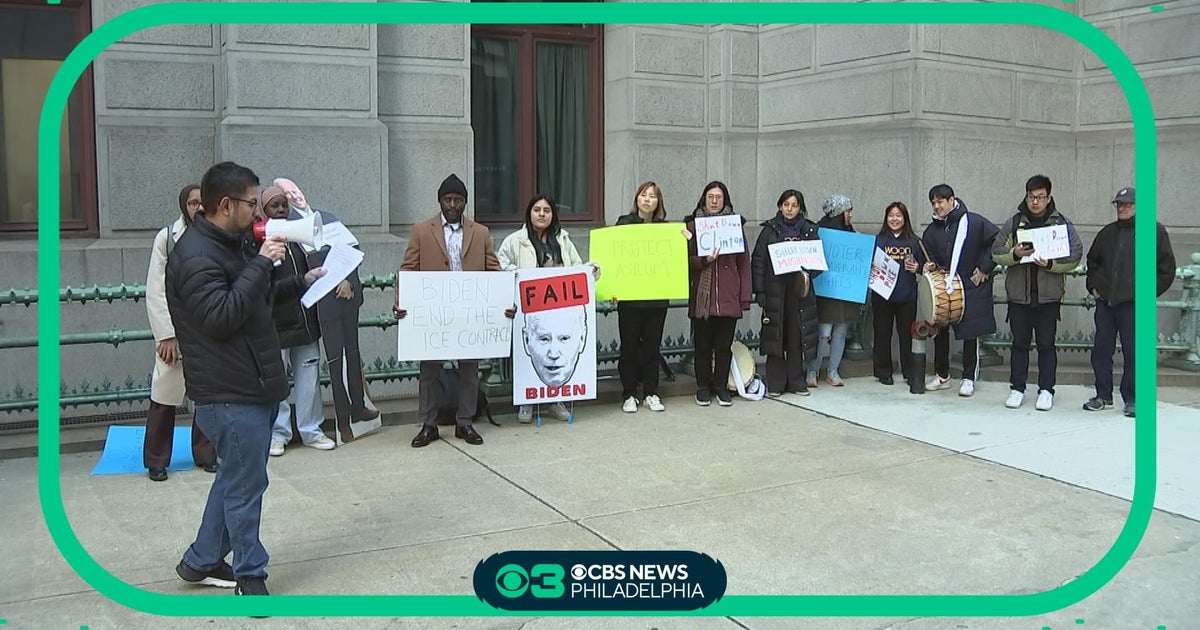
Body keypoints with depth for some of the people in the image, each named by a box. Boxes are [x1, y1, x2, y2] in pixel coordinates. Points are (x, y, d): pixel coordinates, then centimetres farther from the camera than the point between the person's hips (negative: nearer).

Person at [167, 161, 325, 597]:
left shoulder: (233, 243, 13)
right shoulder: (196, 255, -18)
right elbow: (222, 316, -27)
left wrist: (300, 284, 13)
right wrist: (260, 265, -24)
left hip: (254, 385, 10)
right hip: (230, 393, -10)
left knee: (236, 477, 20)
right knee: (245, 485, 1)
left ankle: (201, 561, 34)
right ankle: (249, 574, 16)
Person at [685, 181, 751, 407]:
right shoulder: (692, 225, 5)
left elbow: (744, 262, 7)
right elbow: (686, 259, 2)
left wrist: (745, 297, 1)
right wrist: (704, 261, -18)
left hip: (728, 297, 1)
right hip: (702, 296, 0)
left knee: (724, 344, 6)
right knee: (702, 344, 6)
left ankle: (721, 386, 18)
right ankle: (703, 387, 17)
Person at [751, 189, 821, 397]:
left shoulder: (809, 231, 9)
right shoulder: (770, 230, 4)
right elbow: (758, 261, 1)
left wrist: (808, 274, -10)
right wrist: (759, 291, -7)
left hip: (801, 292, 2)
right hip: (775, 291, -2)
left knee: (797, 337, 4)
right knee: (775, 337, 0)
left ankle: (796, 381, 14)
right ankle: (775, 383, 7)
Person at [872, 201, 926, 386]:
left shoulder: (914, 241, 6)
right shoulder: (878, 240, 4)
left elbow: (924, 265, 11)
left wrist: (917, 268, -10)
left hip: (907, 296, 1)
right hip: (882, 294, 0)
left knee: (907, 334, 6)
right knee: (882, 334, 5)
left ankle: (910, 371, 16)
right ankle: (884, 372, 14)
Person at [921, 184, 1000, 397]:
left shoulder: (974, 222, -8)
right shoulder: (932, 231, 7)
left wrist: (984, 269, -8)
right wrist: (929, 265, -5)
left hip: (972, 286, -5)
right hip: (943, 287, 5)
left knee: (970, 333, 0)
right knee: (939, 331, 6)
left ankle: (969, 378, 10)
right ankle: (942, 375, 19)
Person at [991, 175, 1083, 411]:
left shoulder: (1063, 224, 1)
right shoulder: (1014, 223, 5)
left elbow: (1075, 257, -4)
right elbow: (996, 252, 1)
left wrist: (1050, 264, -20)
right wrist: (1014, 254, -19)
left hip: (1049, 295, -1)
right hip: (1018, 294, 1)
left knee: (1046, 344, 5)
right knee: (1020, 343, 8)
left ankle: (1046, 390, 14)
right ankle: (1017, 388, 17)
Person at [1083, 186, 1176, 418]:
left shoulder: (1155, 230, -2)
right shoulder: (1108, 232, 13)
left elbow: (1167, 268, -1)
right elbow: (1092, 261, 25)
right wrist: (1093, 286, 14)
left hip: (1133, 303, -5)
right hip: (1104, 302, 5)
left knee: (1133, 352, -1)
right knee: (1101, 350, 7)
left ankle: (1131, 399, 8)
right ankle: (1103, 396, 17)